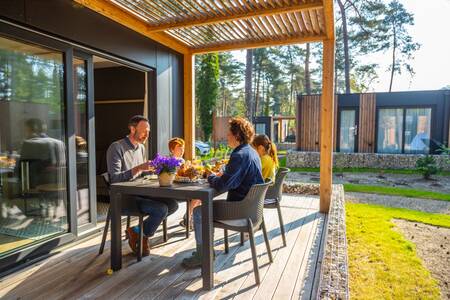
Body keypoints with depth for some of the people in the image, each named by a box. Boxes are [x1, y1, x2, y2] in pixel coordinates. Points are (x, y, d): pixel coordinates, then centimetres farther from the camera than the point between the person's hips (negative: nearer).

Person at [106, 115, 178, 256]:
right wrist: (138, 168, -30)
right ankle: (138, 233, 1)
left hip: (140, 192, 8)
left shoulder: (141, 148, 13)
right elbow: (114, 178, -21)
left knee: (173, 204, -8)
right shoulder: (116, 147, -12)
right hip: (124, 196, -8)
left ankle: (140, 231, 2)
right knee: (161, 209, -25)